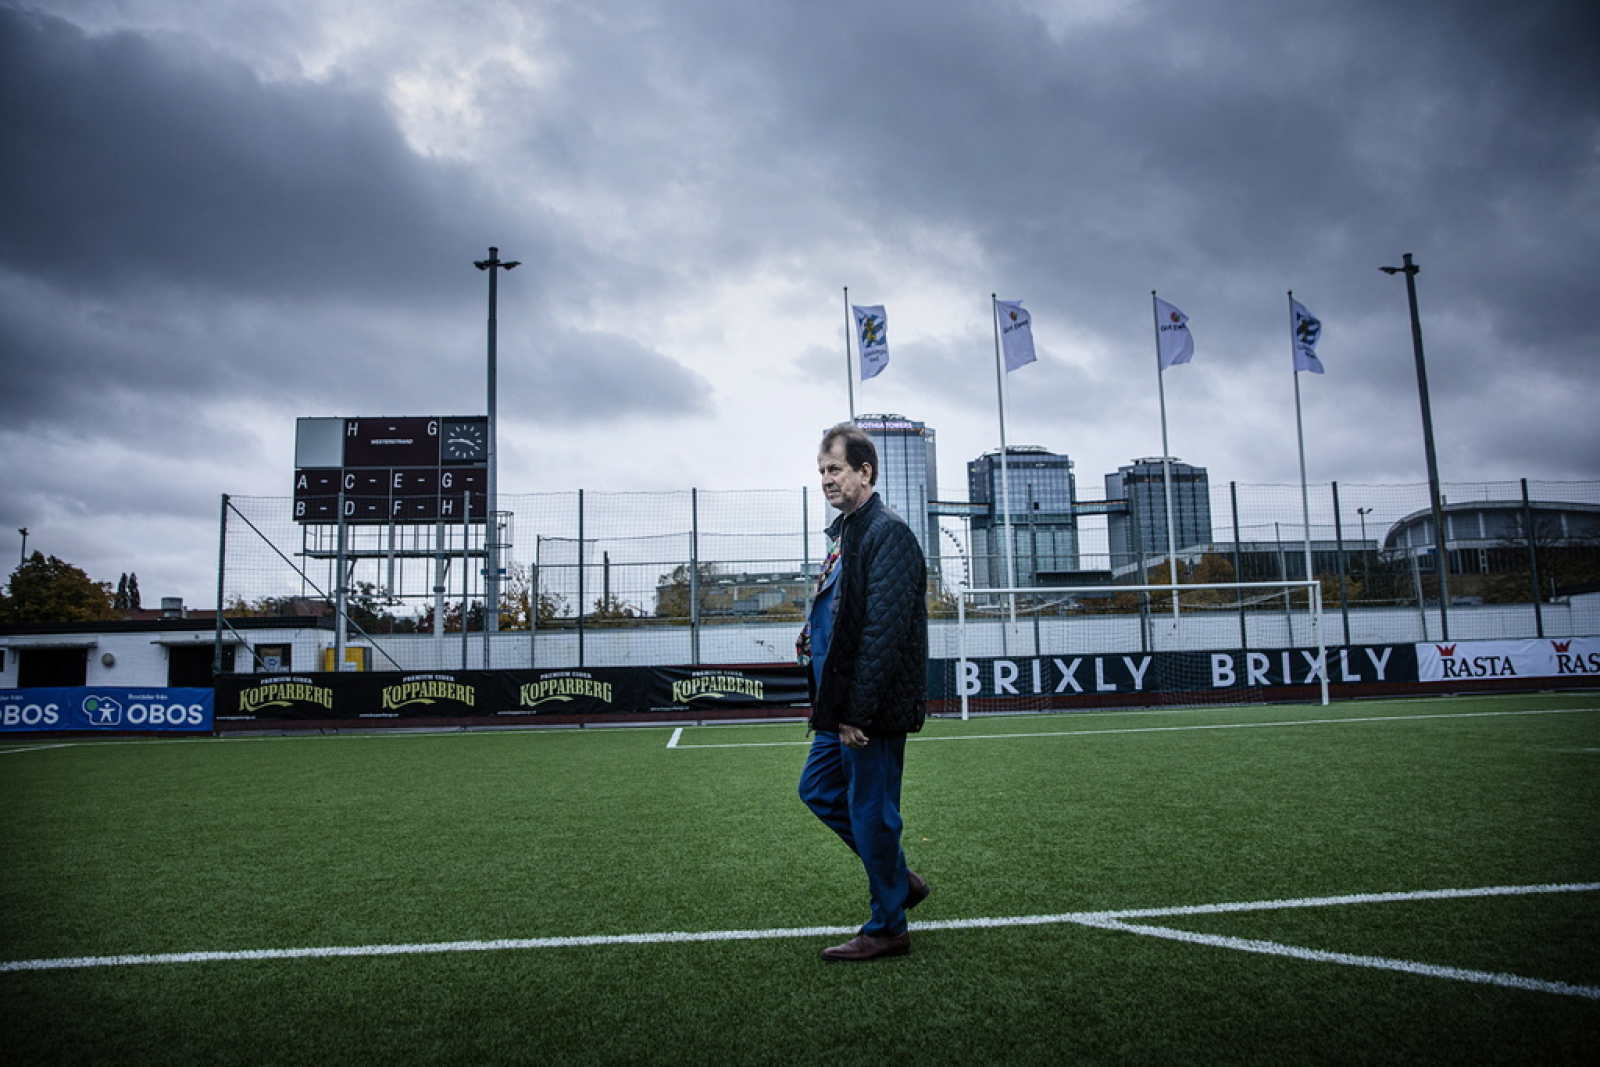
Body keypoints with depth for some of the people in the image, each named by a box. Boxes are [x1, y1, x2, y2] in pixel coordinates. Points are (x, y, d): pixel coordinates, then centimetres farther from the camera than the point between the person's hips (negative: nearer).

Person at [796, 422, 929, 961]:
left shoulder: (888, 533, -16)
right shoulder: (843, 532, 15)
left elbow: (883, 630, -23)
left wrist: (857, 711, -23)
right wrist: (814, 635, 8)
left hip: (873, 707, -10)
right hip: (842, 703, 10)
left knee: (870, 812, 1)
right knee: (819, 790, 18)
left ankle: (887, 927, 18)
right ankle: (900, 879, 31)